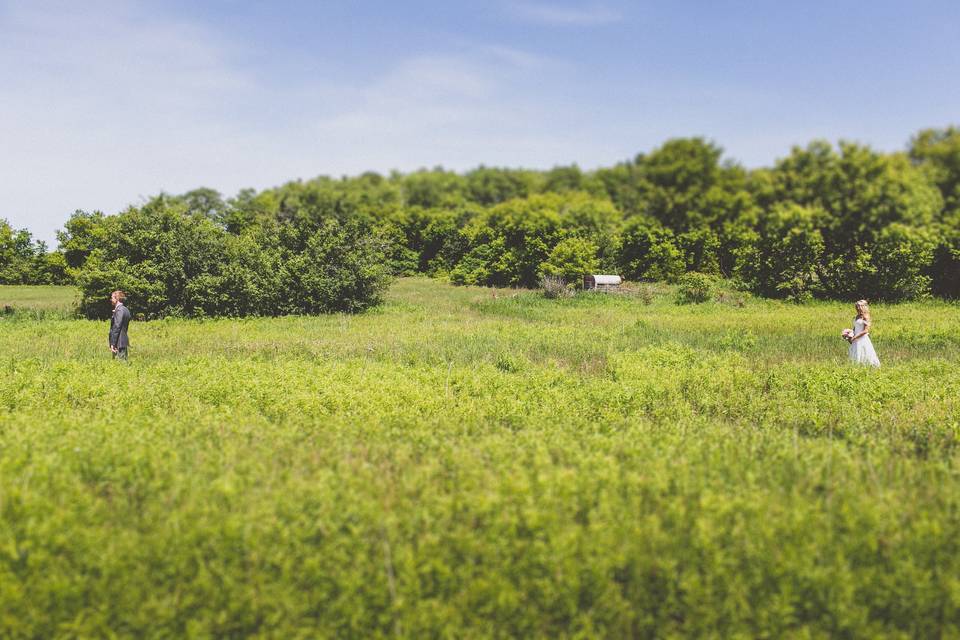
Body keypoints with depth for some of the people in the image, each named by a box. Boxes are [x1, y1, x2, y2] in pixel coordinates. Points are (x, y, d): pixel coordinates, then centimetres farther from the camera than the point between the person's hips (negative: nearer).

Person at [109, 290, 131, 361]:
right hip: (124, 341, 10)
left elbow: (117, 328, -18)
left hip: (119, 343, -10)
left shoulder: (119, 310, -14)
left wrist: (112, 344, -19)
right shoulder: (125, 309, 15)